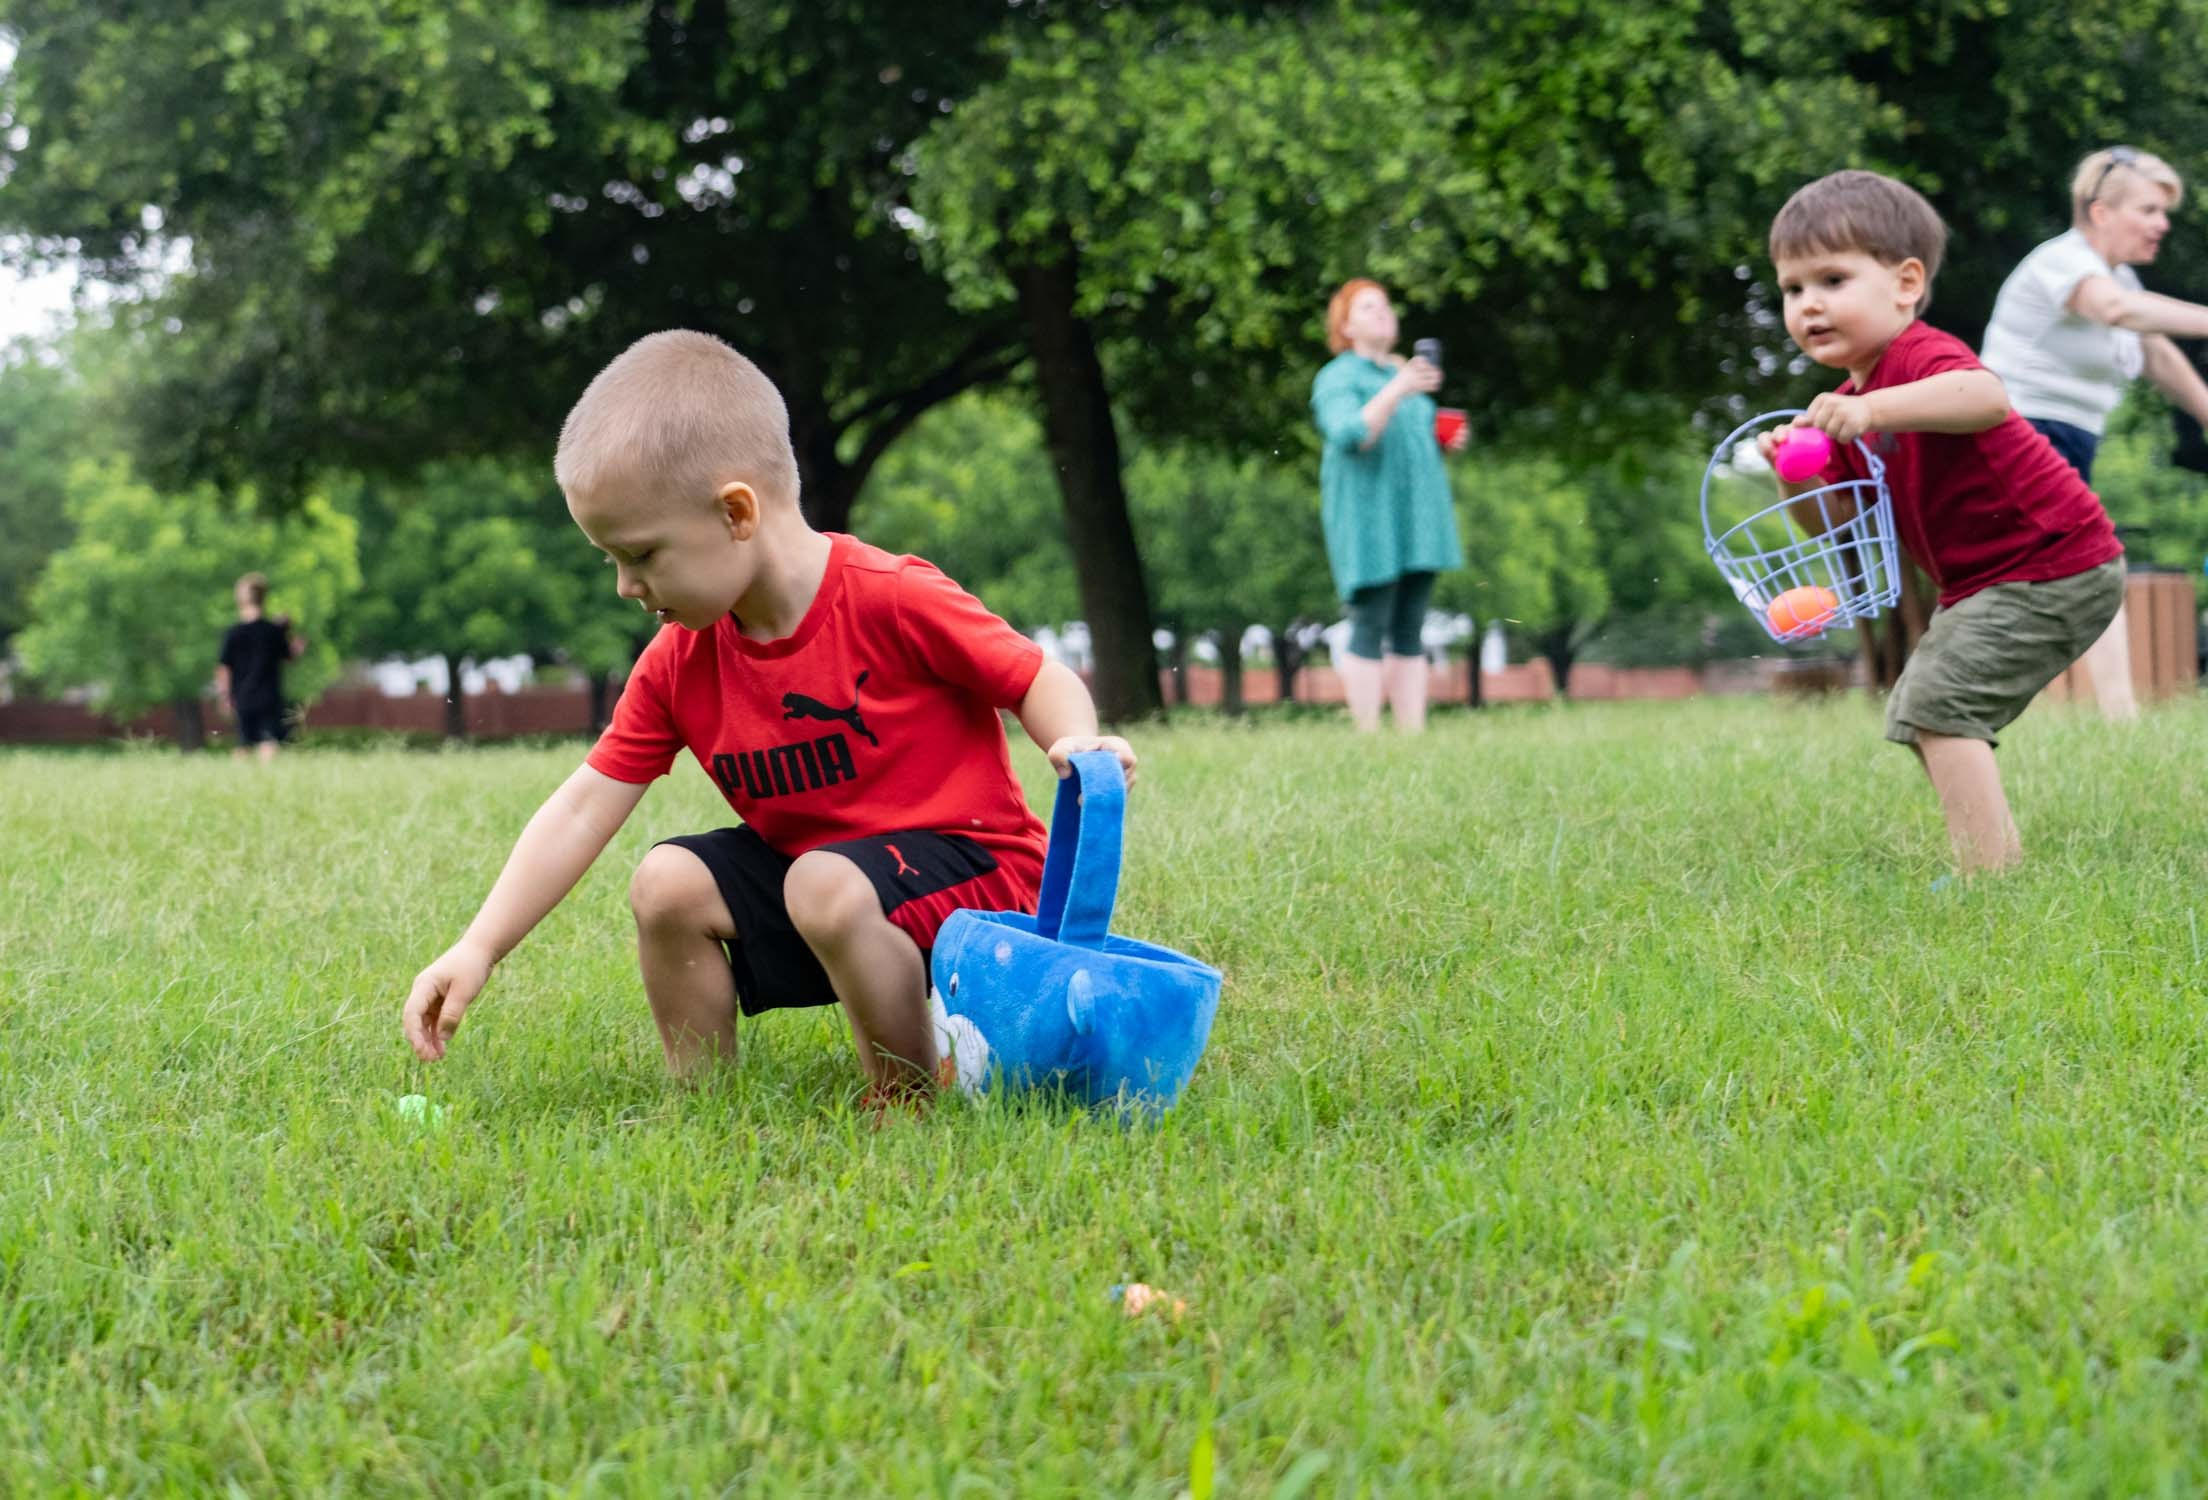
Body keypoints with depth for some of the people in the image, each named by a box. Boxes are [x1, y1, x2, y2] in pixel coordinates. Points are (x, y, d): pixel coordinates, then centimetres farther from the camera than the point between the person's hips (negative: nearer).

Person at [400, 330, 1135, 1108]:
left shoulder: (890, 601, -21)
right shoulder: (679, 663, -2)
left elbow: (1036, 678, -12)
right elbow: (584, 808, -3)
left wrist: (1076, 746, -36)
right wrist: (479, 948, -10)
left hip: (972, 868, -7)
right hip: (803, 862, 7)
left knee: (829, 887, -34)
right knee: (667, 883, -11)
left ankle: (910, 1102, -18)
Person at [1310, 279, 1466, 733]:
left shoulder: (1403, 372, 21)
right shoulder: (1339, 378, -3)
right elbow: (1350, 436, -21)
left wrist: (1447, 440, 10)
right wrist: (1398, 390, -28)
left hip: (1415, 516, 7)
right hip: (1368, 516, -7)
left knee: (1410, 635, 4)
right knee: (1370, 629, -10)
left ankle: (1414, 735, 3)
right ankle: (1368, 741, -10)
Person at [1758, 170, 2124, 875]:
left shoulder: (1925, 357, -21)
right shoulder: (1848, 403, 10)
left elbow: (1989, 397, -46)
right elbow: (1830, 524, 9)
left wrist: (1874, 410, -59)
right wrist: (1794, 478, -12)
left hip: (2056, 571, -11)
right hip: (1984, 581, 11)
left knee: (1936, 704, -19)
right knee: (1914, 715, 20)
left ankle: (1989, 875, -19)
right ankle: (2003, 856, 30)